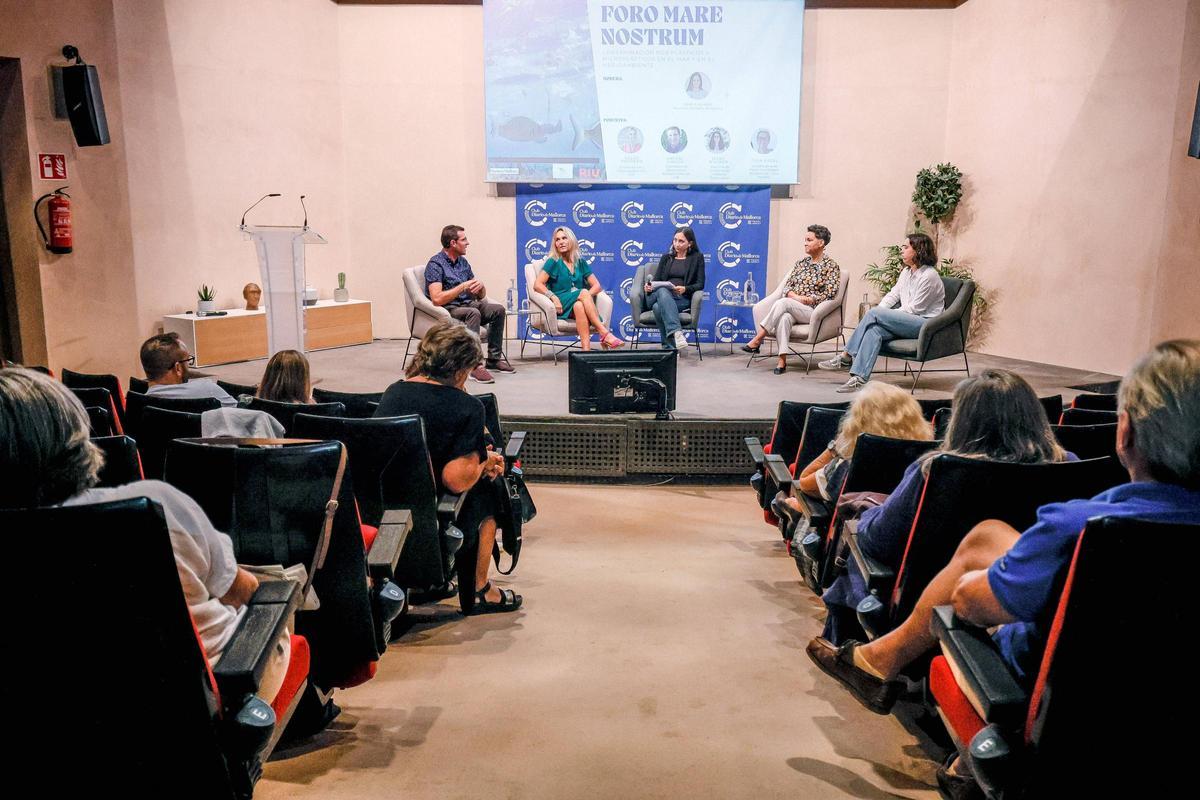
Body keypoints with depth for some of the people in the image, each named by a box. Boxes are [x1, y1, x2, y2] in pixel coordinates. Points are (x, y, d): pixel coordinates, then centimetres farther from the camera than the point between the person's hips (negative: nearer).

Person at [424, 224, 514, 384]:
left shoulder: (463, 262, 14)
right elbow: (437, 299, -24)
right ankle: (475, 366, -40)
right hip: (447, 310, -8)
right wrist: (463, 286, -21)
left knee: (498, 309, -11)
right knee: (474, 313, -35)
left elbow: (481, 296, 15)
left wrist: (480, 286, -10)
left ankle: (494, 358, -5)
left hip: (467, 305, 8)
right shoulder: (435, 264, -11)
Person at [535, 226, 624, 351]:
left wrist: (587, 296, -9)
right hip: (562, 306, -2)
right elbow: (537, 285, -2)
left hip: (579, 303, 2)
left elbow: (597, 286, 13)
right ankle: (605, 333, -40)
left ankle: (586, 349, -52)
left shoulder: (581, 263, 18)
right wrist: (553, 297, -19)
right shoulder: (553, 262, 7)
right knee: (583, 293, -32)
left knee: (579, 306, -37)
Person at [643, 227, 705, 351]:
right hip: (662, 295, 2)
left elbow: (700, 284, 4)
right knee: (662, 291, -38)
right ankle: (676, 332, -54)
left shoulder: (697, 257, 13)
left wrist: (685, 289, -16)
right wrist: (649, 287, -8)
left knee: (658, 307, -36)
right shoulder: (666, 257, 23)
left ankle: (669, 347, -39)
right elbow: (656, 280, 16)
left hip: (682, 299, -2)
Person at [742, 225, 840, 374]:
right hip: (792, 308, 4)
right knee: (784, 317, -35)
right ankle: (782, 360, -41)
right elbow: (787, 286, 14)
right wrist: (796, 296, -8)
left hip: (813, 310, -4)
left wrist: (807, 299, -13)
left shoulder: (831, 266, 3)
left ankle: (757, 339, -31)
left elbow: (829, 294, -6)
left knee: (782, 303, -33)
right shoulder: (801, 262, 20)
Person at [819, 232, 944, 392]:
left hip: (926, 323, -8)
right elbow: (893, 295, 14)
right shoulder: (906, 272, 16)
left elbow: (914, 309, -14)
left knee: (874, 314, -23)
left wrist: (878, 313, -11)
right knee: (874, 329, -24)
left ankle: (847, 357, -21)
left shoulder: (929, 276, -12)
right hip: (908, 322, 8)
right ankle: (858, 378, -34)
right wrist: (878, 312, -7)